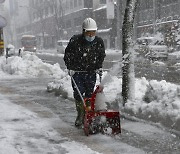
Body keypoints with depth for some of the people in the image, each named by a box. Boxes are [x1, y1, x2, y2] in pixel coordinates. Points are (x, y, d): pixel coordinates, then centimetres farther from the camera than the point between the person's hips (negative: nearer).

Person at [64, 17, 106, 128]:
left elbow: (102, 55, 15)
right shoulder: (75, 40, -11)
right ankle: (80, 115, 7)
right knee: (78, 94, -7)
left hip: (91, 73, 2)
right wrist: (70, 68, -8)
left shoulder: (99, 42, -2)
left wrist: (99, 67, 4)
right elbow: (67, 55, 0)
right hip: (77, 72, -2)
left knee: (89, 94, 3)